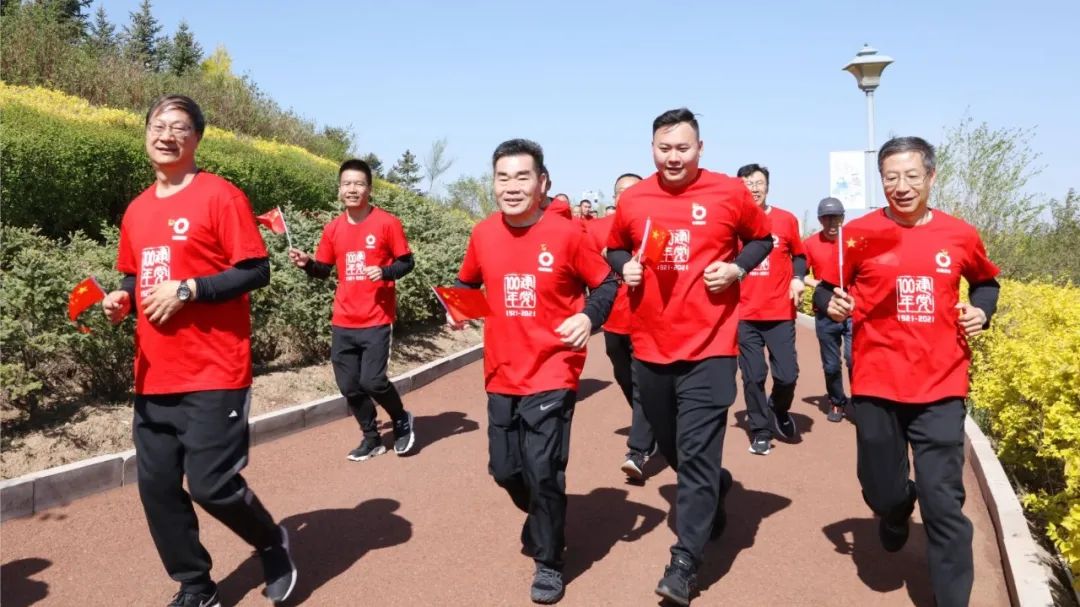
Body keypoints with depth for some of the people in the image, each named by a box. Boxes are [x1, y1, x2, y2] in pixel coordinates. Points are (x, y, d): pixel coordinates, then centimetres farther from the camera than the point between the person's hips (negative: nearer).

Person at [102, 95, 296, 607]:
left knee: (211, 484, -8)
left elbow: (257, 272, -11)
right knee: (156, 487, 7)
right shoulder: (136, 210, 14)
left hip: (213, 373, -7)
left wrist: (186, 289, -18)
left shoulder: (220, 195, -6)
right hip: (154, 376, 7)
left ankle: (272, 544, 23)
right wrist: (122, 299, 3)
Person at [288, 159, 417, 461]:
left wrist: (384, 272, -19)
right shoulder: (333, 229, 6)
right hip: (343, 321, 5)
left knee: (372, 381, -12)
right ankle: (372, 438, 28)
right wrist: (307, 263, -6)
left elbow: (406, 263, -1)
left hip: (376, 320, -5)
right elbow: (324, 270, 15)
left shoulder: (387, 223, -6)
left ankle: (402, 420, 18)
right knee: (349, 387, 7)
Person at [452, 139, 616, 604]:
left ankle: (549, 563, 19)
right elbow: (467, 284, 16)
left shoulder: (566, 234, -10)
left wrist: (589, 317, -18)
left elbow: (605, 283, -1)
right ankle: (543, 519, 46)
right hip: (501, 374, 5)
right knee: (505, 470, 13)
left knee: (543, 472, -5)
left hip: (552, 373, -4)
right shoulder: (482, 235, 0)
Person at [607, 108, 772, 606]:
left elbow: (761, 239, 11)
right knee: (671, 447, 19)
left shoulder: (730, 192, -3)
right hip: (650, 344, 4)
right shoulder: (632, 200, 2)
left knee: (696, 454, -6)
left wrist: (737, 268, -7)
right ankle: (715, 489, 49)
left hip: (708, 345, -4)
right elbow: (615, 250, 18)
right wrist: (625, 267, -4)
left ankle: (684, 564, 4)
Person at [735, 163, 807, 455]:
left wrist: (798, 278, -1)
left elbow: (798, 255, 15)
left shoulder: (787, 220, 2)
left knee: (787, 374, -2)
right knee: (752, 376, 2)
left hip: (781, 312, 0)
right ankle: (760, 431, 19)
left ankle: (779, 411, 30)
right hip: (744, 314, 0)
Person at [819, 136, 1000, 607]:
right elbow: (826, 289, 5)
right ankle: (897, 510, 49)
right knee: (882, 492, 11)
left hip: (941, 387, 1)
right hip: (877, 385, 0)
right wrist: (831, 304, -16)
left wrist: (982, 311, 3)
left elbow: (986, 282, 22)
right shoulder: (859, 233, -4)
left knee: (943, 504, -1)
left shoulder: (959, 235, 3)